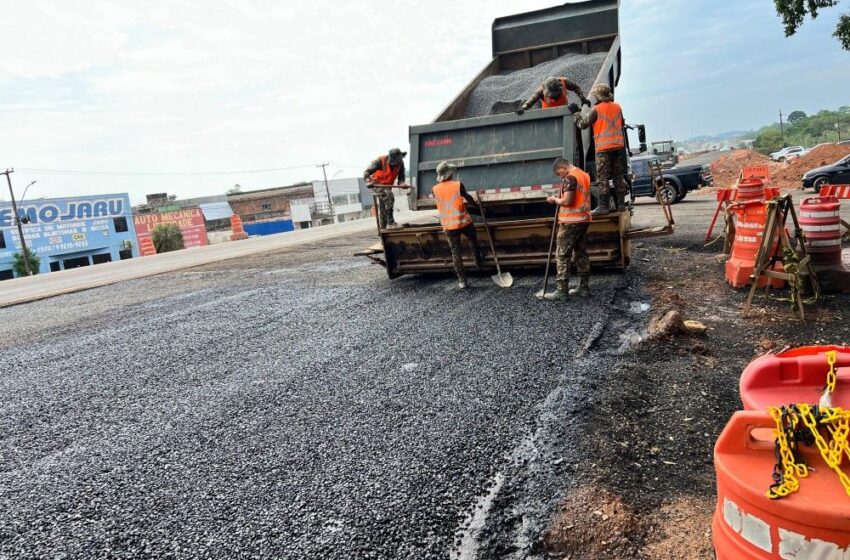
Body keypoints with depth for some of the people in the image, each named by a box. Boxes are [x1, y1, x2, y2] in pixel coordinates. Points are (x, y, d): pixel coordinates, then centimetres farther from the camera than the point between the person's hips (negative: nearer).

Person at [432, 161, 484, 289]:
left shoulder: (435, 189, -2)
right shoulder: (458, 185, -10)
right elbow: (467, 197, 8)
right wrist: (476, 204, 30)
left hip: (448, 226, 2)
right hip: (464, 222, -2)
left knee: (455, 252, 6)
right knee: (473, 240, 27)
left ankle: (462, 280, 6)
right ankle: (479, 262, 42)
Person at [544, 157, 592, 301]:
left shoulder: (570, 177, -15)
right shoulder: (585, 175, 14)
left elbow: (567, 201, -21)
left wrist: (555, 200, -4)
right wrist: (560, 199, 13)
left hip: (570, 221, -9)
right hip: (584, 219, 9)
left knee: (562, 256, -4)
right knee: (582, 253, 12)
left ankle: (562, 290, -3)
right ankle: (584, 287, 17)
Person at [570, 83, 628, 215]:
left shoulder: (596, 109, -7)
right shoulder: (617, 107, 10)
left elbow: (583, 124, -2)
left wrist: (576, 112, 11)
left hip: (603, 147, -5)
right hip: (618, 145, 5)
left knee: (603, 178, -3)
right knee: (619, 176, 10)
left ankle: (604, 206, -6)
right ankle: (621, 205, 11)